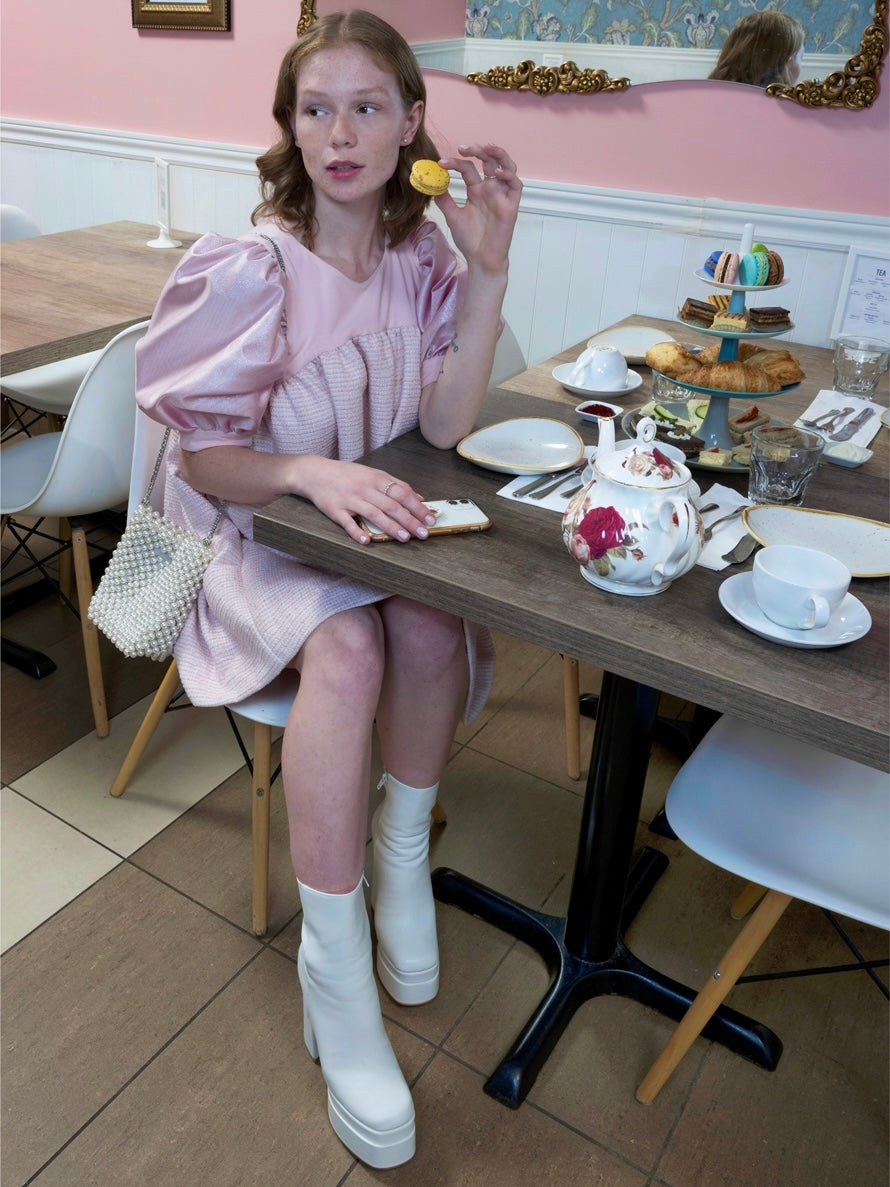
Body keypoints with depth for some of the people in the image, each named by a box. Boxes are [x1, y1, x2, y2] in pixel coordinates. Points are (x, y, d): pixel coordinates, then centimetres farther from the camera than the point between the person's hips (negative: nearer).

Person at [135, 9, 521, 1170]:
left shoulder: (420, 253, -1)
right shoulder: (248, 269, -15)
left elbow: (446, 423, -12)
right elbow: (202, 458, -13)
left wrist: (488, 266, -19)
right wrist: (310, 471, -32)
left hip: (364, 513, 4)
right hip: (249, 526, -4)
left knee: (432, 627, -28)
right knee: (348, 646, -33)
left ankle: (403, 855, -1)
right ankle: (334, 965, -19)